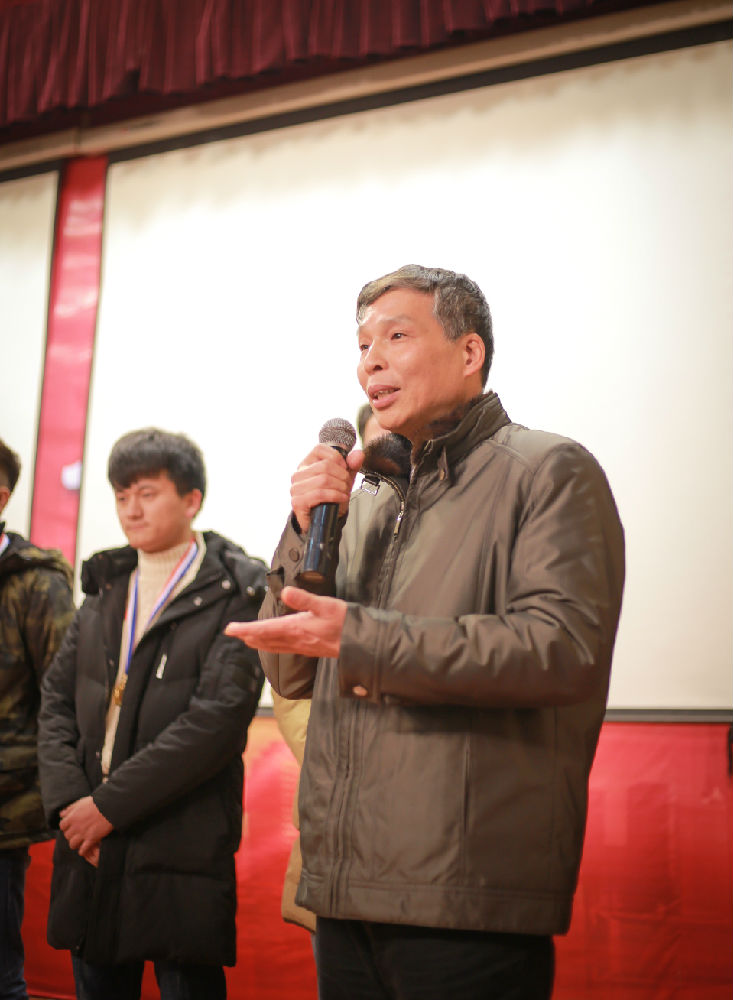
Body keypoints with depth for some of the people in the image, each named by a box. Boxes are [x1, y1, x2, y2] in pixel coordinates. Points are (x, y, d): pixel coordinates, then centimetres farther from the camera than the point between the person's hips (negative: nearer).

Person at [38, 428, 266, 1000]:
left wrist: (109, 804, -14)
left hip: (183, 847, -5)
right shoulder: (106, 591, 15)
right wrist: (66, 800, -6)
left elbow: (219, 717, -14)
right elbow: (57, 700, 10)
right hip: (91, 850, 5)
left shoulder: (234, 594, -5)